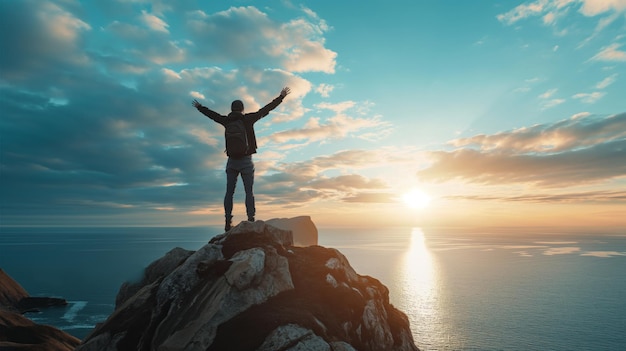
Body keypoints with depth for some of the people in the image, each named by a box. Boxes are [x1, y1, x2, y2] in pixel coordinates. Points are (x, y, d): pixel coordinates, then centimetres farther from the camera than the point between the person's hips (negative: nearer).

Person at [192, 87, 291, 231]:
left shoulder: (227, 121, 5)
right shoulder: (248, 119, -3)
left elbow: (212, 114, 22)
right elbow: (266, 109, 1)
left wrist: (199, 107, 41)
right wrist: (281, 96, 8)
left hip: (232, 161, 3)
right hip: (246, 161, -2)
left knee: (229, 192, 6)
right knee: (249, 192, -1)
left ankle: (228, 222, 6)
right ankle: (251, 220, -5)